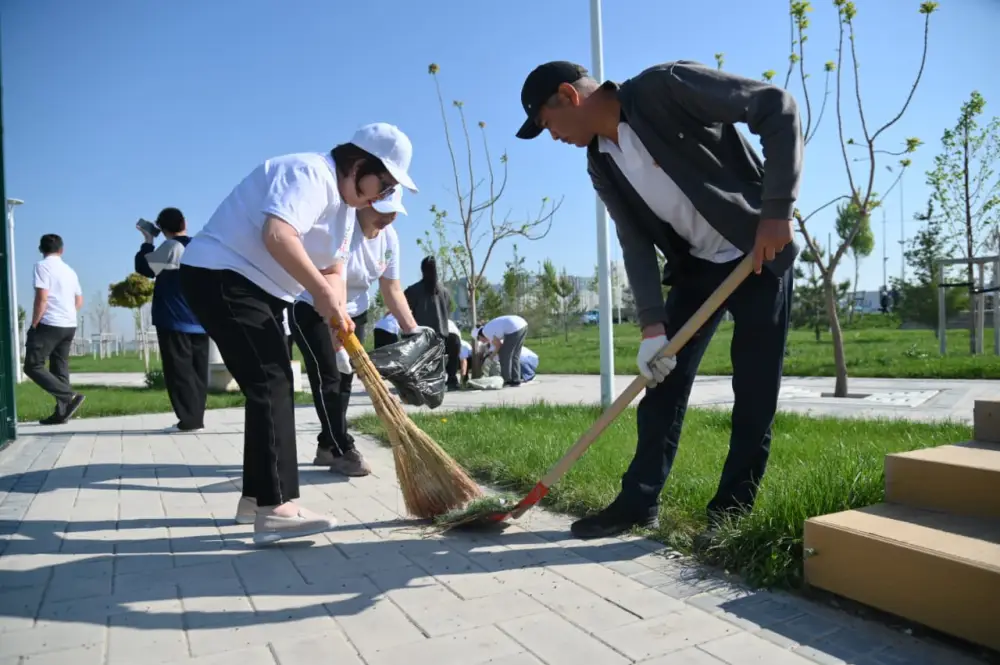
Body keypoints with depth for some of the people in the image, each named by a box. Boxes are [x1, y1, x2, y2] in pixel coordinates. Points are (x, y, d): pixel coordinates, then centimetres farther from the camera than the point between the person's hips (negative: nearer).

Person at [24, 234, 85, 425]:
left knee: (33, 366, -2)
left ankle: (71, 396, -15)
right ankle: (61, 413, 6)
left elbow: (42, 297, -16)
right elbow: (79, 301, 18)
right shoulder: (70, 270, 14)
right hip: (70, 326, 7)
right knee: (59, 369, 9)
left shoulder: (42, 266, -7)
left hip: (49, 324, -7)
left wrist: (34, 324, -9)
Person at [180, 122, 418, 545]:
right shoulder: (310, 174, -18)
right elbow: (277, 234, -35)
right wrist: (321, 294, -31)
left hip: (257, 288, 11)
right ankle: (274, 508, -18)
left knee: (272, 385, 10)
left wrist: (338, 312, -10)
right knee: (270, 383, -18)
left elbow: (333, 271, 10)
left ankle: (256, 498, 20)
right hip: (220, 276, -11)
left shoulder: (345, 205, 14)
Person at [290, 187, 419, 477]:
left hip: (354, 314, 7)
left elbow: (392, 290, -1)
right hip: (312, 311, -7)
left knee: (345, 379, 6)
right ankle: (342, 451, -7)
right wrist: (337, 339, -42)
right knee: (328, 377, -12)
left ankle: (326, 447, 17)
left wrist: (414, 333, -7)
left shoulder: (389, 237, -7)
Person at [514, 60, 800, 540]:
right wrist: (652, 325, -13)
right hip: (696, 265, 6)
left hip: (759, 252, -6)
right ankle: (638, 501, 12)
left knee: (754, 392, -2)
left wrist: (777, 209, -26)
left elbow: (777, 107, -21)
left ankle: (733, 510, 10)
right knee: (663, 381, 2)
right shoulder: (602, 165, 0)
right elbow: (636, 243, -3)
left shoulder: (665, 87, -19)